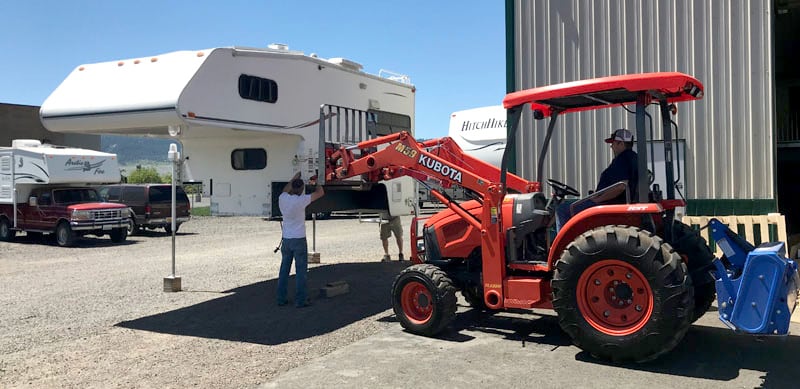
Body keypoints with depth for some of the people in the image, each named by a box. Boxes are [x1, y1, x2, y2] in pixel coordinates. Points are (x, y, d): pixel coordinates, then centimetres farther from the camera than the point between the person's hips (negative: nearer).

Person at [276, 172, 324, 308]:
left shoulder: (282, 198, -1)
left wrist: (295, 178, 32)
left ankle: (281, 298, 17)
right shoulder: (301, 200, -15)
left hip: (286, 239, 5)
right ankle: (300, 300, 4)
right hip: (299, 239, -5)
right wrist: (315, 182, 14)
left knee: (284, 269, 13)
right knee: (301, 270, 2)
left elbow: (285, 190, 24)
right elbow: (320, 193, -5)